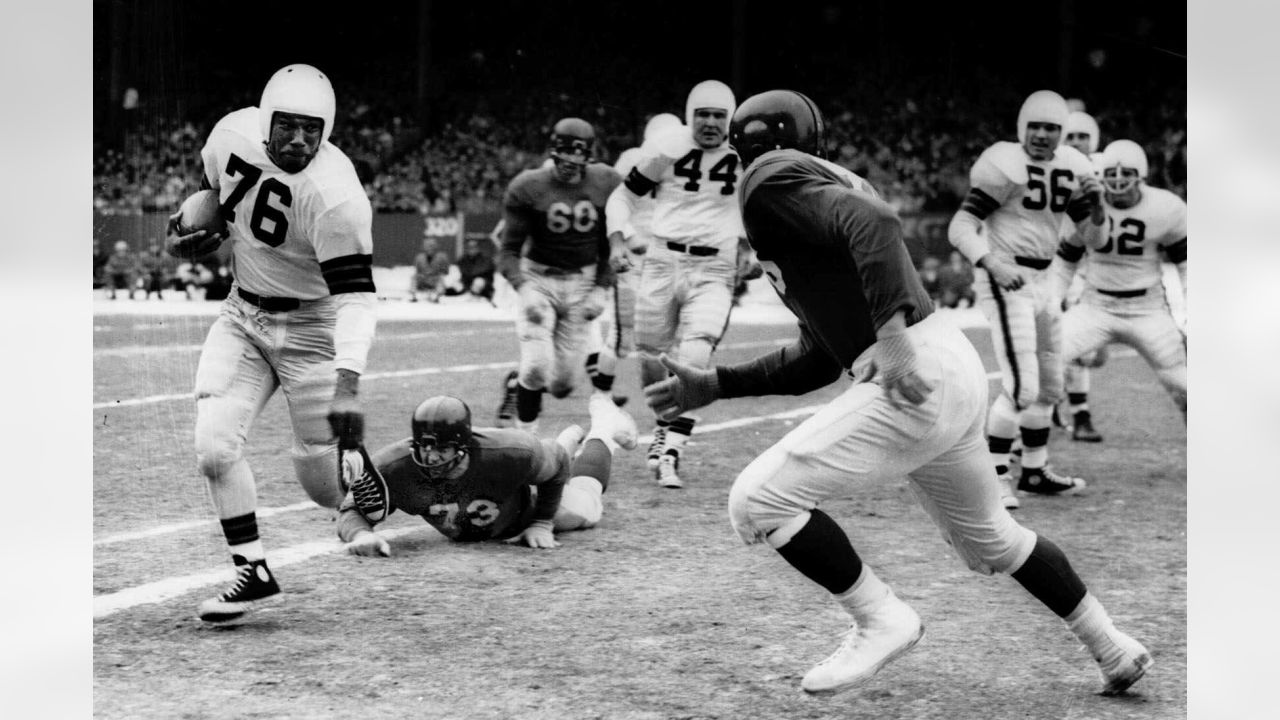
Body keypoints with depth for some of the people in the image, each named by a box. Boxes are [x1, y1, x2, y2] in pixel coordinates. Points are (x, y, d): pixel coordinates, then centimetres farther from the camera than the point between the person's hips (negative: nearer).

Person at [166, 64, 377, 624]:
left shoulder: (334, 196, -29)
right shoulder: (235, 134, -11)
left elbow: (355, 296, -33)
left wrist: (346, 384, -44)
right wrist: (189, 226, 1)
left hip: (310, 327, -5)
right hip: (242, 316, 5)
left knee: (321, 482, 1)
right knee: (213, 448, -11)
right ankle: (253, 572, 4)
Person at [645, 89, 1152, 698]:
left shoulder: (770, 180, -4)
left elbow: (874, 224, -23)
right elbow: (818, 361, 24)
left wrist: (890, 334, -30)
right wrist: (714, 385, 22)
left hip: (912, 378, -10)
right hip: (956, 371, 10)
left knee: (757, 501, -7)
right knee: (988, 539, 26)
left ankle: (881, 621, 0)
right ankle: (1114, 651, 37)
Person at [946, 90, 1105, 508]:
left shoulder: (1071, 168, 8)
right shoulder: (1006, 166, -14)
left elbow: (1091, 235, 14)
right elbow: (960, 229, -19)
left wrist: (1097, 203, -7)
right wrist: (994, 265, -34)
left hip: (1041, 282, 8)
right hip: (1006, 281, -8)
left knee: (1049, 386, 18)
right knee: (1022, 387, -16)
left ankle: (1035, 473, 33)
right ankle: (993, 479, -6)